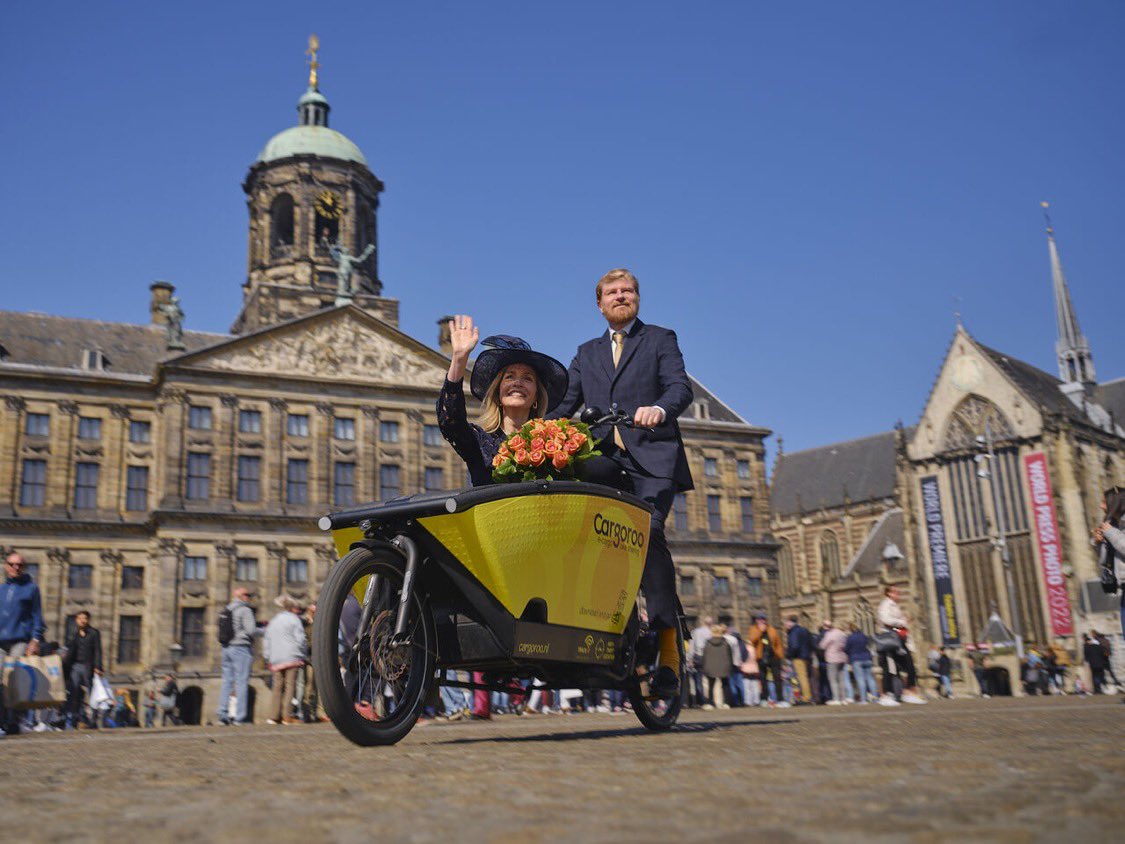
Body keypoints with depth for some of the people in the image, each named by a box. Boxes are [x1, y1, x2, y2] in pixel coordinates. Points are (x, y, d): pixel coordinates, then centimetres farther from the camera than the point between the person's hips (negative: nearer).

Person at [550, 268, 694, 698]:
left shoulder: (660, 339, 14)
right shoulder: (587, 353, 27)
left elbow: (681, 388, -3)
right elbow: (566, 404, 18)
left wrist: (659, 409, -26)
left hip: (651, 458, -4)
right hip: (604, 462, 4)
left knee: (647, 531, -25)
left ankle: (668, 648, -24)